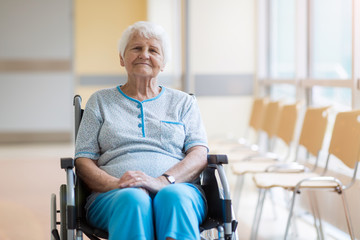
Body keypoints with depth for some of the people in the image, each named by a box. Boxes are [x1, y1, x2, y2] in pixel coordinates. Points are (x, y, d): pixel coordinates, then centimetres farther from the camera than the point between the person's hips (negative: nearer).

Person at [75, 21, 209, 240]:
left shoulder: (184, 103, 23)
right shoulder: (100, 101, 23)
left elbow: (200, 155, 7)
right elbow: (83, 160, 12)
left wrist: (162, 181, -14)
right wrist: (114, 184, -11)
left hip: (178, 188, 1)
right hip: (113, 195, 0)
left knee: (174, 197, -38)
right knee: (133, 199, -38)